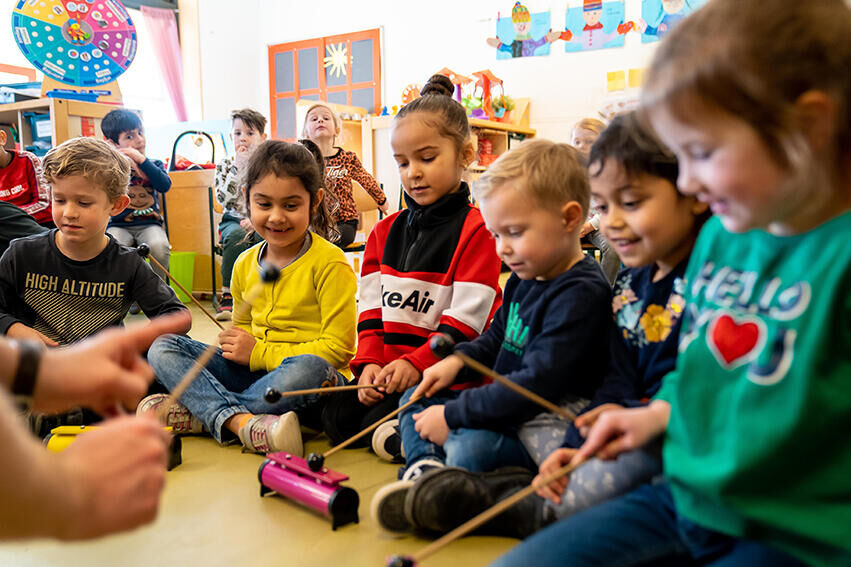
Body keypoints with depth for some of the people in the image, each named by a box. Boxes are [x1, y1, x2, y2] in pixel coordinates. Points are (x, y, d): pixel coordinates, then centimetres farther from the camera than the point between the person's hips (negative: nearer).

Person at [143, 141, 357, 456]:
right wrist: (234, 343, 0)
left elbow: (338, 348, -14)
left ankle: (199, 413, -23)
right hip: (255, 372, 6)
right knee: (163, 348, -8)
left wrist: (259, 353, -12)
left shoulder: (329, 262, -10)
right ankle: (241, 421, -32)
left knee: (308, 368, -41)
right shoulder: (245, 263, 10)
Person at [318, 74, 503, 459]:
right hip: (390, 372, 7)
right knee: (336, 416, -12)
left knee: (374, 421, -27)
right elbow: (372, 308, 8)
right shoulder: (385, 232, 12)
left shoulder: (476, 231, -8)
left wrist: (415, 364, -23)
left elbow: (465, 320, -14)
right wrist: (369, 363, -7)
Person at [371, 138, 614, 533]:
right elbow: (496, 338, 26)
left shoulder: (582, 294, -22)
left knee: (468, 448, -36)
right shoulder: (524, 279, 8)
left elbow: (537, 385, -28)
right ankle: (426, 467, -14)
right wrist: (457, 360, 5)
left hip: (543, 432, -10)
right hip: (503, 404, 10)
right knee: (416, 398, 9)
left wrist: (453, 414, -22)